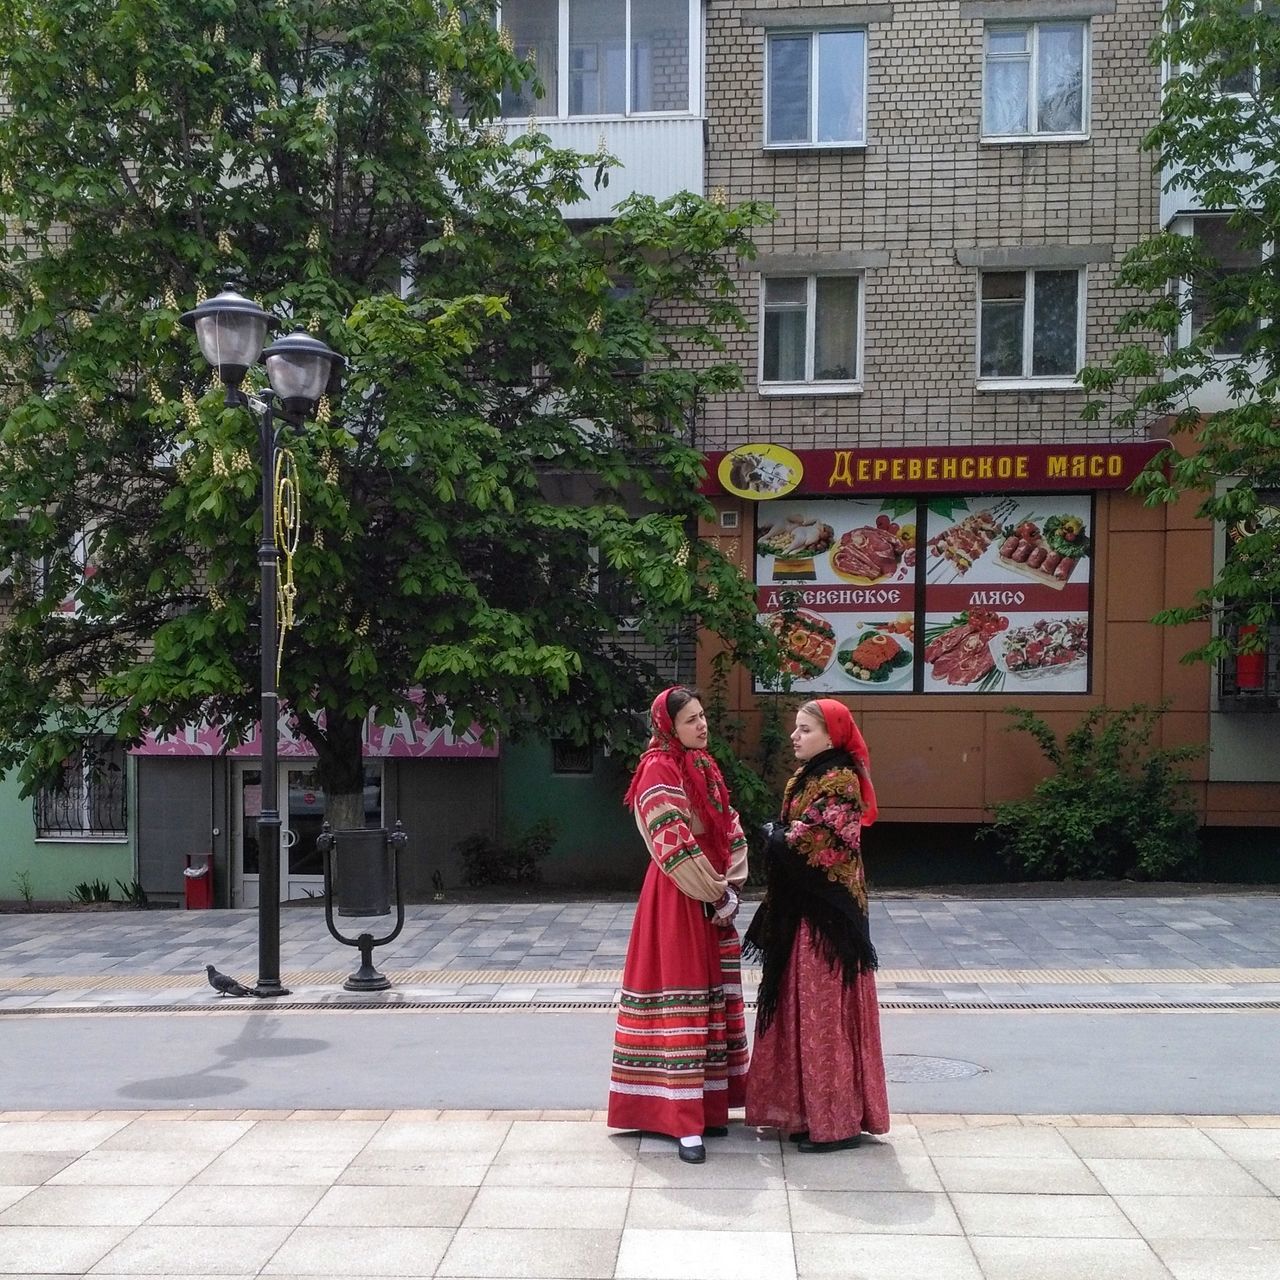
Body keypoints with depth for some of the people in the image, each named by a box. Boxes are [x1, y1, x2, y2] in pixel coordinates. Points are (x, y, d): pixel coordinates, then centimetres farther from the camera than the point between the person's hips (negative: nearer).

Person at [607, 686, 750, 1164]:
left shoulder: (705, 767, 13)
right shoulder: (659, 769, -12)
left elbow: (731, 832, 12)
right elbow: (674, 843, -18)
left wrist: (731, 891, -1)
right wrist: (715, 893, -13)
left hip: (713, 900, 8)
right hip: (678, 899, -8)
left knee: (712, 1000, 12)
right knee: (681, 1000, -6)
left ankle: (707, 1105, 23)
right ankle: (687, 1123, -3)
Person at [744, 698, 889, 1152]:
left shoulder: (838, 781, -15)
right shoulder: (808, 777, 14)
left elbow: (802, 847, -20)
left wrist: (776, 834, -5)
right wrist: (781, 837, -1)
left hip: (824, 916, -10)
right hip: (800, 911, 10)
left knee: (823, 1010, -3)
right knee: (801, 1007, 13)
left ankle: (837, 1120, 7)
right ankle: (806, 1110, 23)